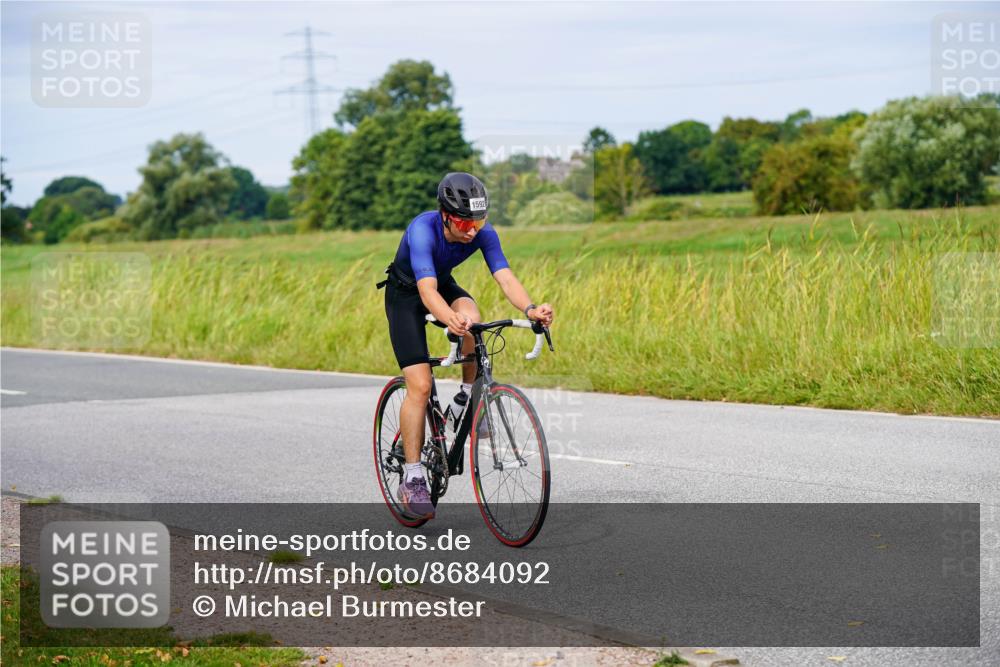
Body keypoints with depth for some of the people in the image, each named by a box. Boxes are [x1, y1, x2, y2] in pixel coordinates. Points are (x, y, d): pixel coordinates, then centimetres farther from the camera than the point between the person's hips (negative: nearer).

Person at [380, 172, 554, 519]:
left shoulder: (483, 233, -23)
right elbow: (427, 290, -47)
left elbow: (505, 277, -33)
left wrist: (530, 309, -53)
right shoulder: (423, 229, -36)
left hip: (443, 283, 4)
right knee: (420, 386, -15)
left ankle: (468, 398, -9)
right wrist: (450, 319, -67)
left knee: (472, 317, -33)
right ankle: (412, 480, -7)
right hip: (406, 293, -4)